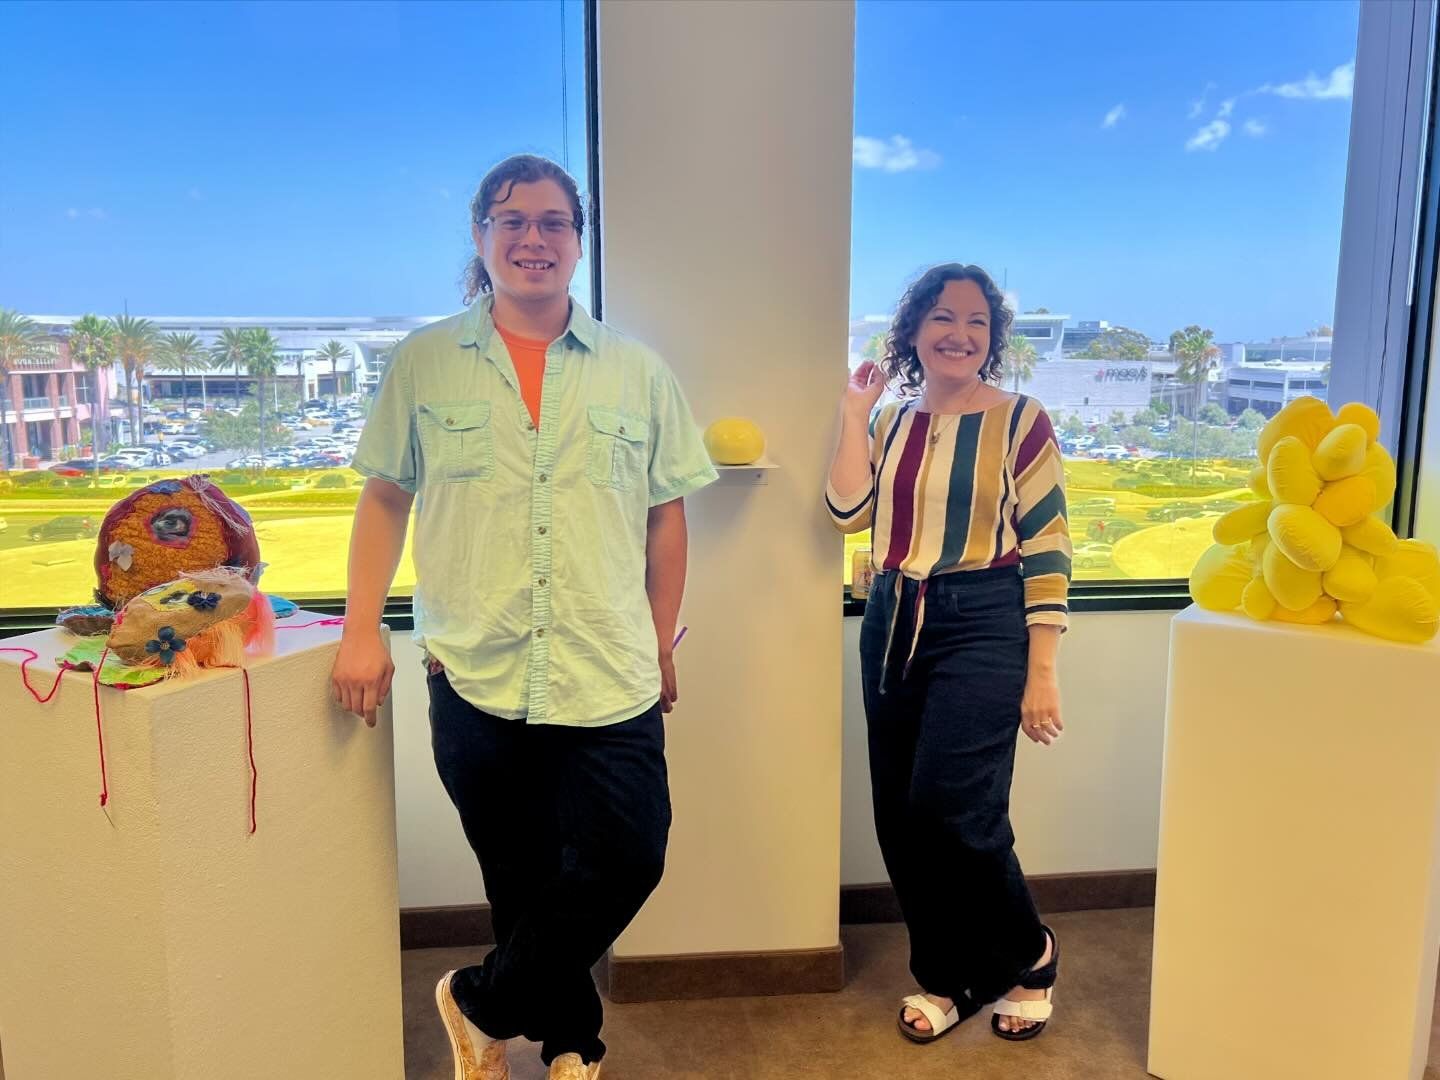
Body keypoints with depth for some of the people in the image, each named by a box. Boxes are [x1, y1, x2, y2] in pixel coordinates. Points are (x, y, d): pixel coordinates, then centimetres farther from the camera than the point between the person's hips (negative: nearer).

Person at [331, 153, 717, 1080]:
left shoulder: (638, 371, 5)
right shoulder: (425, 363, 3)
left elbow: (666, 516, 8)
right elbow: (385, 499, 7)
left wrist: (661, 645, 9)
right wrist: (362, 630, -1)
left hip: (610, 682, 1)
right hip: (476, 680, 0)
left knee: (626, 865, 2)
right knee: (524, 883, 12)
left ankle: (484, 1004, 28)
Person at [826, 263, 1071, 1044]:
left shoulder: (1019, 421, -5)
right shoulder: (891, 421, 10)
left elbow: (1047, 552, -7)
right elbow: (849, 514, -1)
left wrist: (1042, 672, -10)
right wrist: (854, 417, -4)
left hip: (981, 628, -5)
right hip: (893, 625, 5)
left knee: (949, 808, -12)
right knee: (900, 818, 7)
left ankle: (1028, 956, 18)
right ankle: (946, 977, 27)